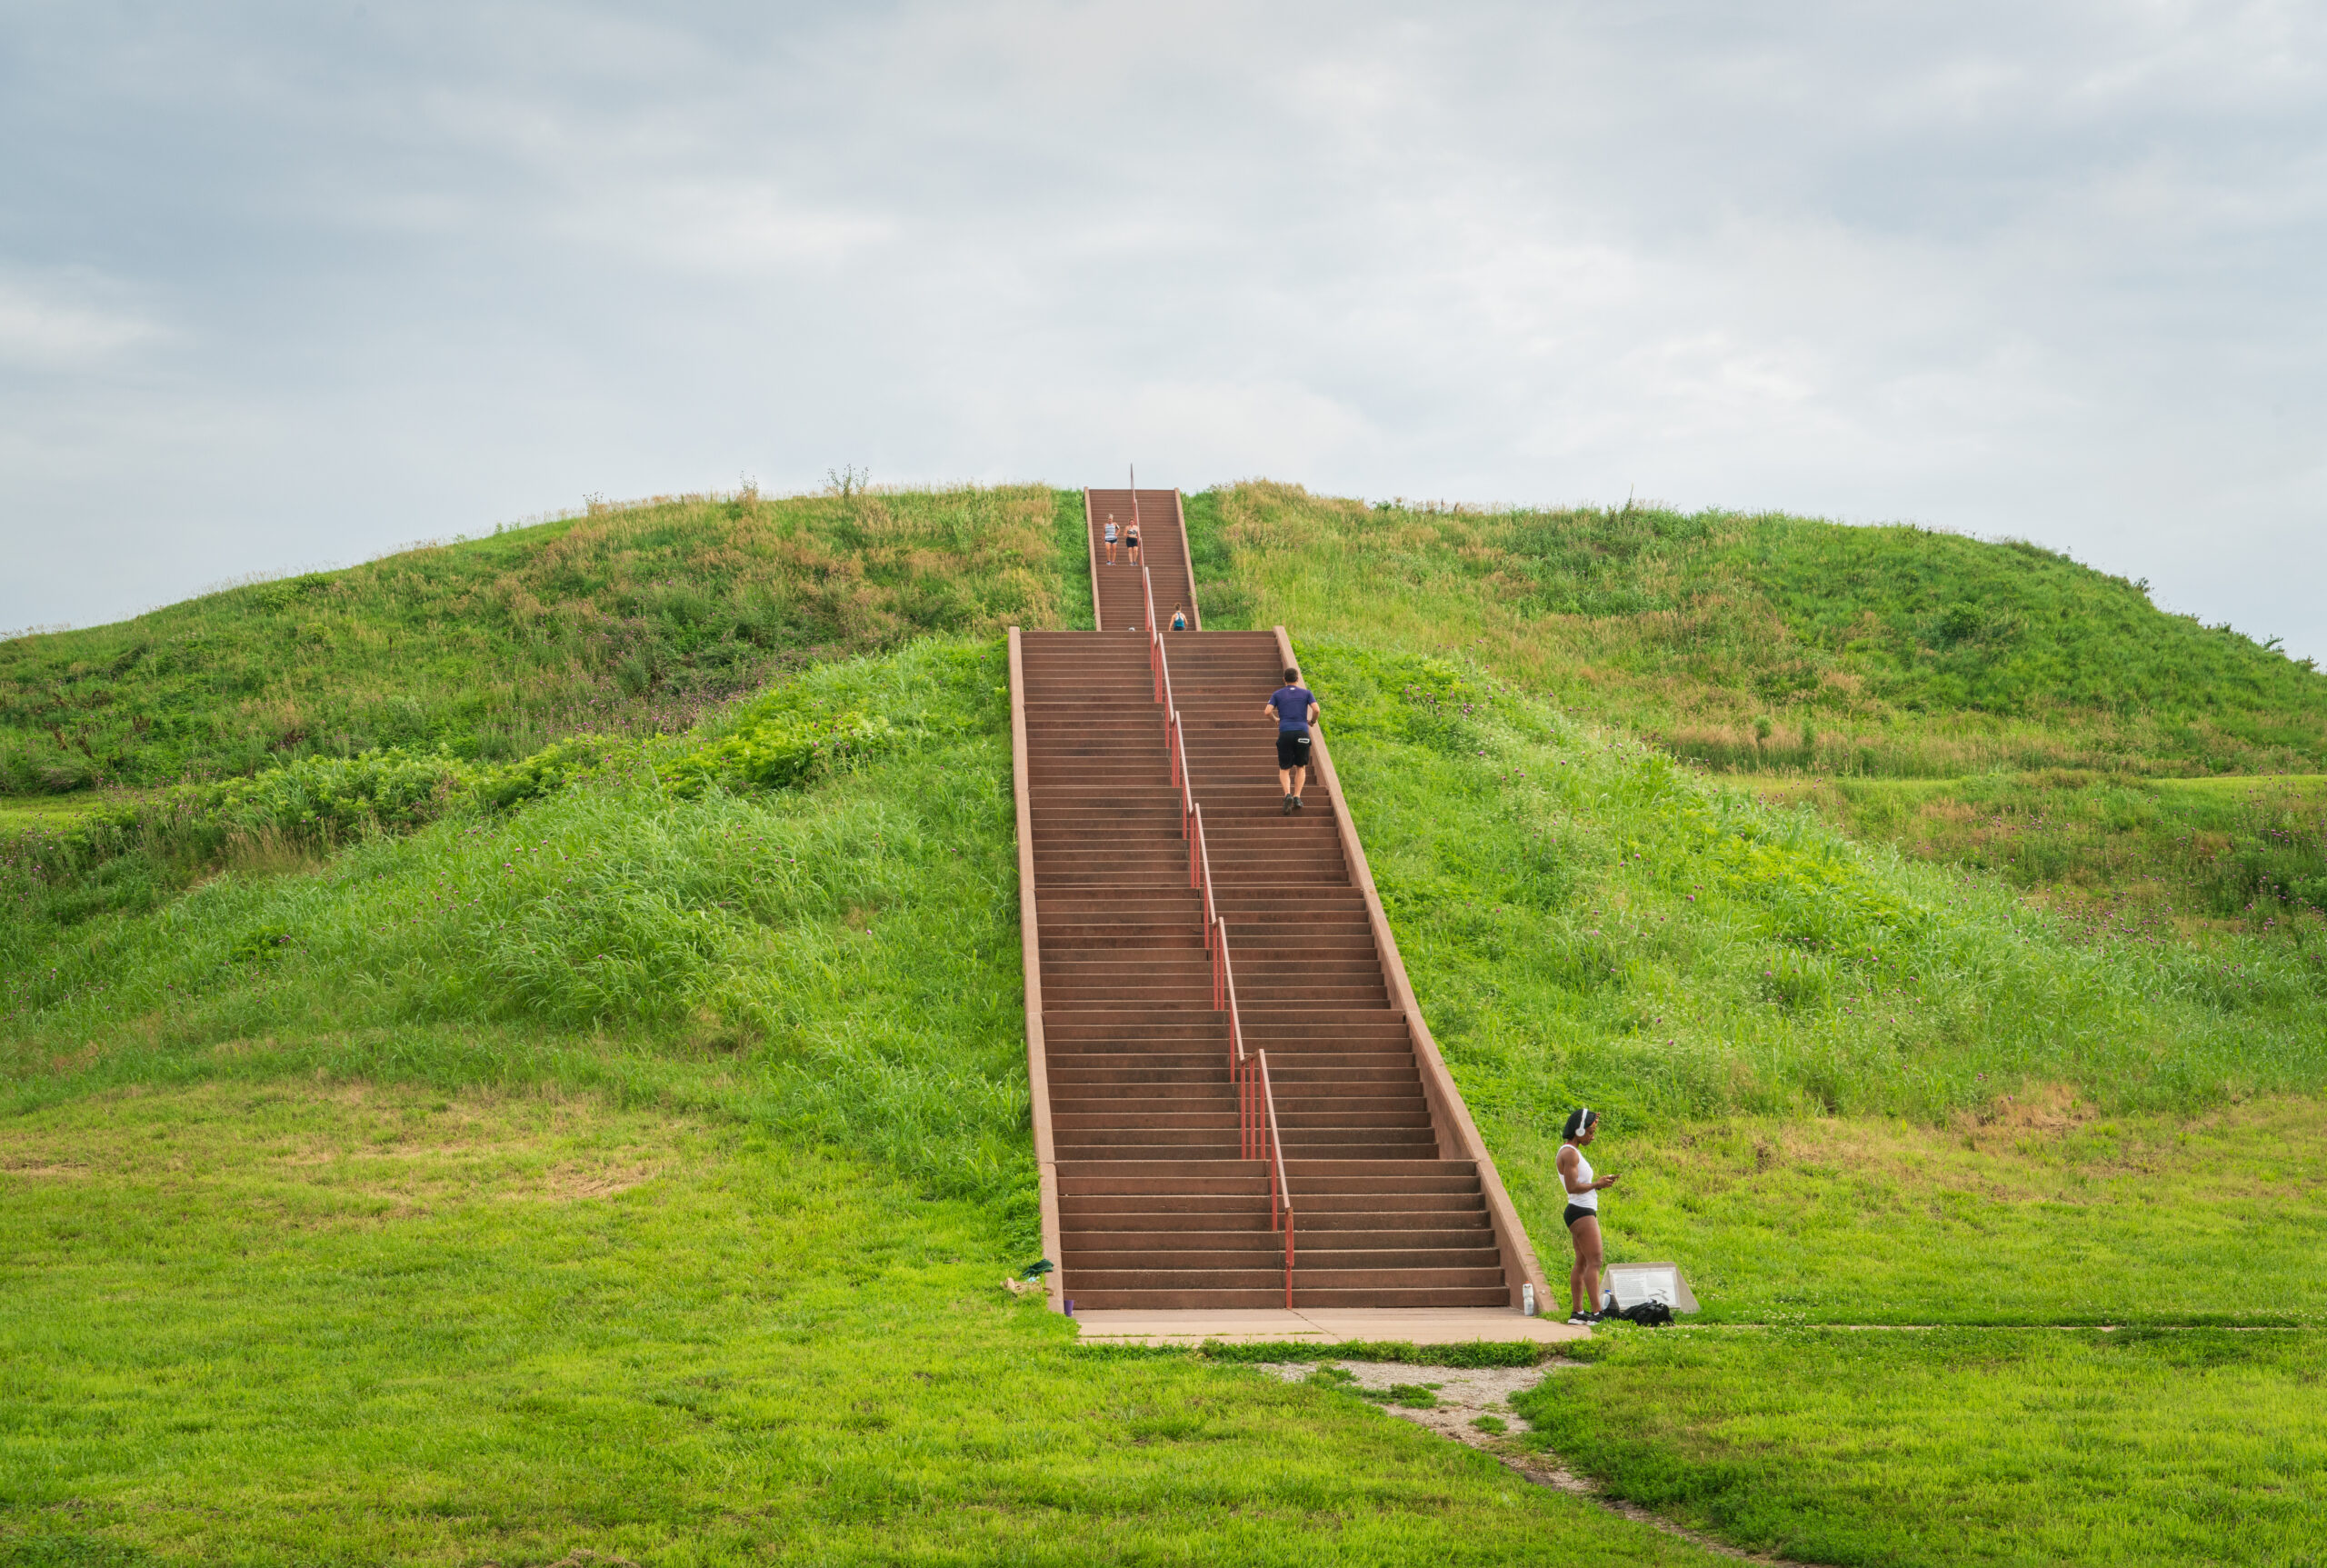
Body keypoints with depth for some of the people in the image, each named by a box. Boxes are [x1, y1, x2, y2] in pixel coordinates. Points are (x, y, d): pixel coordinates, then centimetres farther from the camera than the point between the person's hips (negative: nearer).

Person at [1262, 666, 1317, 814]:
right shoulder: (1306, 693, 12)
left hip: (1285, 733, 0)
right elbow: (1316, 709, -3)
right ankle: (1297, 797, 3)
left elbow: (1267, 711, 1)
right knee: (1301, 767, 17)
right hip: (1302, 733, 0)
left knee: (1284, 769, 7)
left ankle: (1288, 795, -19)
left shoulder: (1278, 694, 13)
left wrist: (1276, 720, 20)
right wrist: (1312, 720, 17)